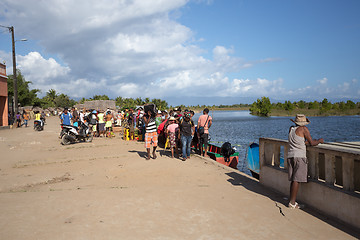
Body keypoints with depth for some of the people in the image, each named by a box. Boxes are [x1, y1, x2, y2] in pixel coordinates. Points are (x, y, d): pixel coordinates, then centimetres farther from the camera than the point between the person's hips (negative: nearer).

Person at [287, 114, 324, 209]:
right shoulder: (304, 129, -4)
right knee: (296, 180, -6)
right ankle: (292, 203, -7)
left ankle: (292, 201, 11)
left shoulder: (291, 129, 13)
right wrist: (319, 141, 15)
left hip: (290, 156, 6)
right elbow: (312, 143, -3)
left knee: (293, 180, 10)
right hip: (299, 156, -6)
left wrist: (307, 142, 23)